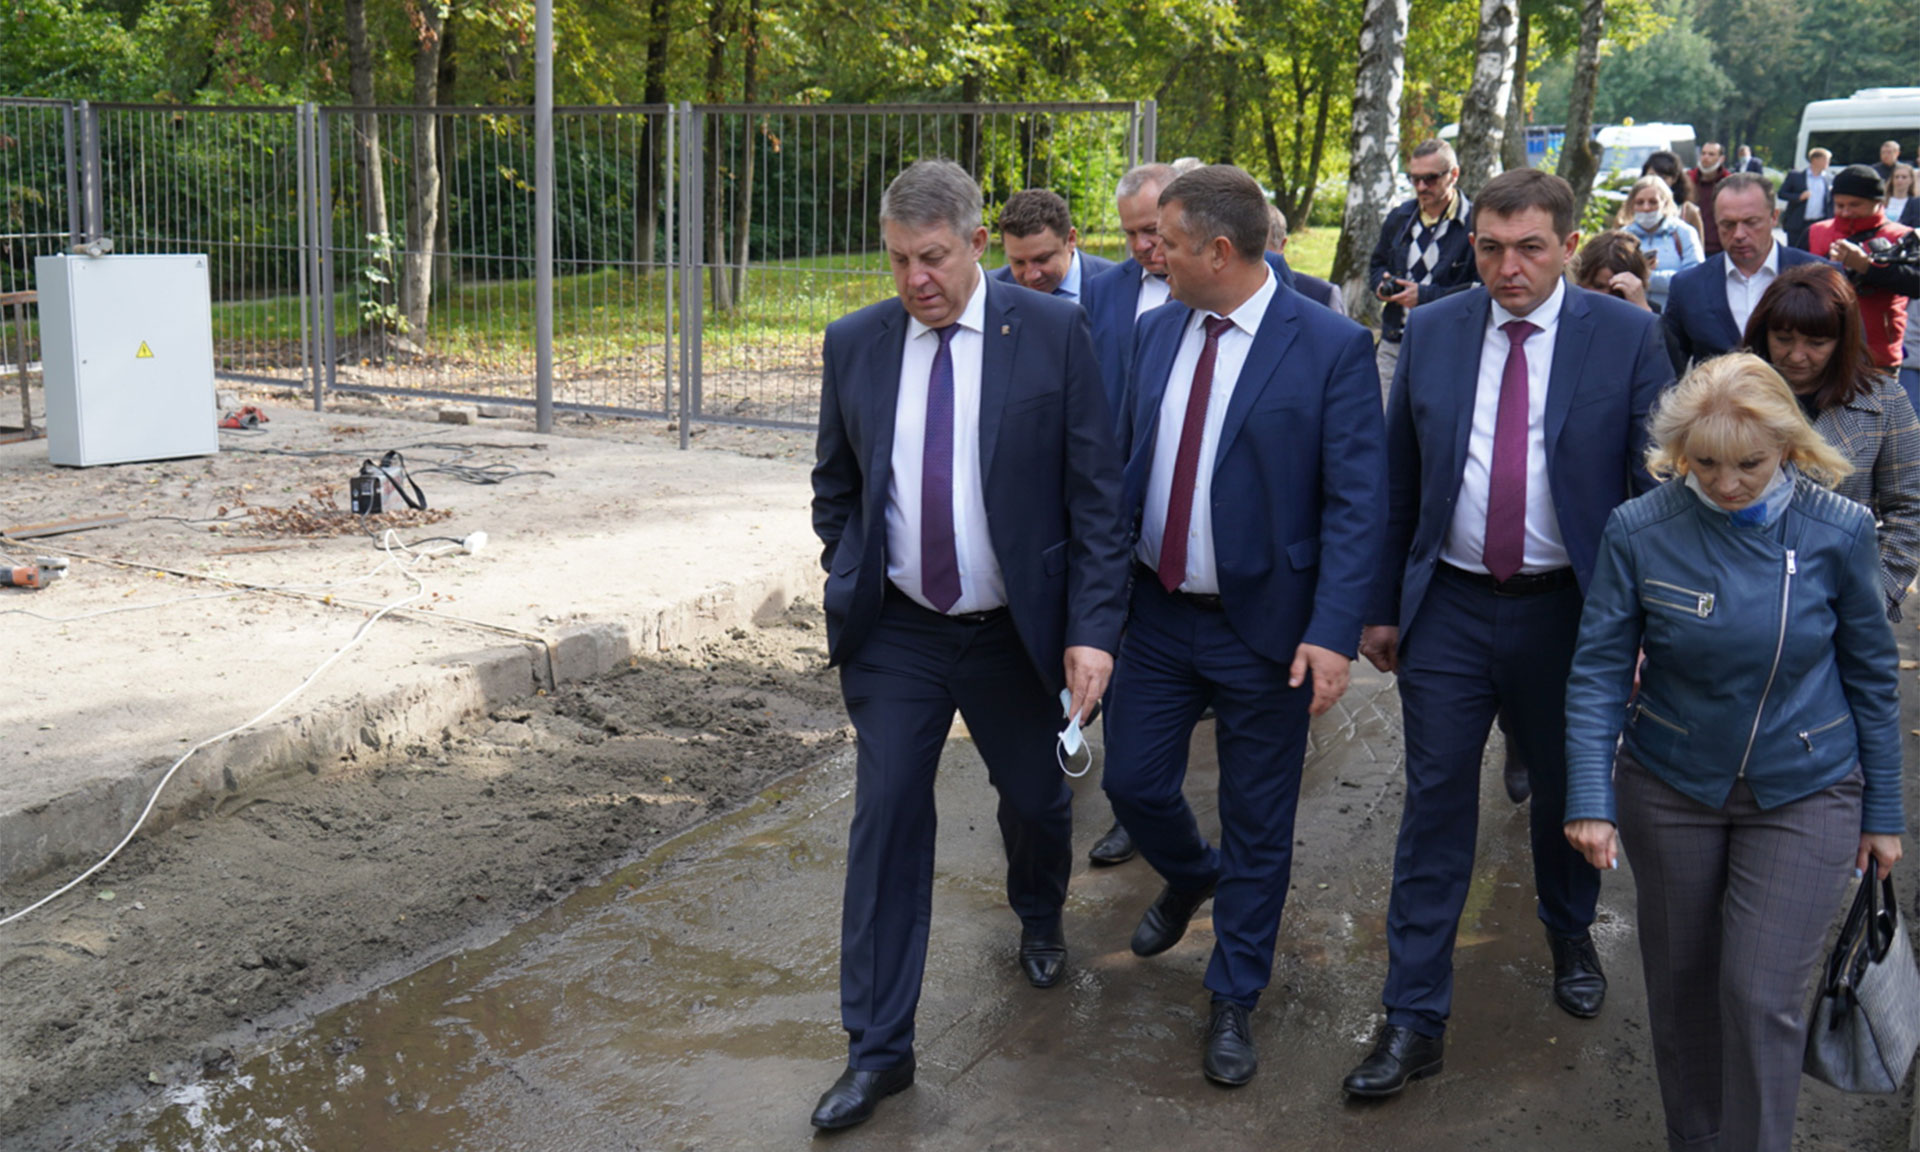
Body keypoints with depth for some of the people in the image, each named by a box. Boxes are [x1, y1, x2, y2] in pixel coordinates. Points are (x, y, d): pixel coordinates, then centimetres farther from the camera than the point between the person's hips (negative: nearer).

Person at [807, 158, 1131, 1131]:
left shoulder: (1053, 334, -9)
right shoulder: (854, 343, -1)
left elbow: (1095, 494, -8)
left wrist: (1092, 628, -12)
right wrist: (849, 588, 4)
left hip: (1017, 634, -1)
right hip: (896, 635, 1)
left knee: (1036, 801, 17)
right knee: (885, 825, 1)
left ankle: (1039, 922, 52)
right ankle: (878, 1048, 13)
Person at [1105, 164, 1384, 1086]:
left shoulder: (1331, 347, -14)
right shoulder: (1158, 330, 3)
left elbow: (1355, 504, -15)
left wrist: (1333, 633, -22)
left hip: (1263, 628, -5)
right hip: (1158, 612, 5)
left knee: (1257, 825, 8)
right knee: (1132, 781, 13)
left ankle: (1233, 1001, 27)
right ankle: (1190, 875, 48)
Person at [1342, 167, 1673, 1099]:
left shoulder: (1626, 337, -6)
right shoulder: (1431, 332, 0)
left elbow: (1661, 486, -3)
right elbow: (1398, 480, 5)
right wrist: (1382, 604, 6)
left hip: (1567, 610, 0)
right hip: (1448, 608, 1)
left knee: (1569, 794, 18)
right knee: (1435, 808, 4)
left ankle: (1570, 934, 48)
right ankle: (1414, 1018, 13)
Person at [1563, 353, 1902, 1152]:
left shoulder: (1838, 531, -11)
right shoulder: (1640, 530, -13)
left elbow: (1871, 676, 0)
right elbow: (1599, 669, -9)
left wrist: (1882, 812, 4)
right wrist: (1590, 799, -19)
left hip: (1804, 796, -1)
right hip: (1669, 789, 1)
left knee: (1762, 995, -4)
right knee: (1680, 983, 14)